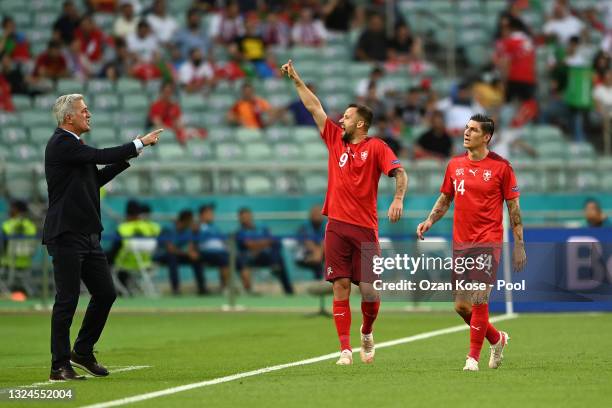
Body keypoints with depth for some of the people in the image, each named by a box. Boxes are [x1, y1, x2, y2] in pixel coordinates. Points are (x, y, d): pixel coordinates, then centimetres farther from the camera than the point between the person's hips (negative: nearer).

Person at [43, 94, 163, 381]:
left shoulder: (72, 144, 18)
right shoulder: (61, 144, -12)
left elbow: (97, 178, 21)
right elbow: (100, 156, -20)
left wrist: (129, 157, 12)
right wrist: (139, 144, -12)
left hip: (87, 235, 10)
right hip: (66, 235, -9)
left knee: (105, 293, 10)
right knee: (67, 300, -6)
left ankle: (83, 352, 23)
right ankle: (60, 366, 0)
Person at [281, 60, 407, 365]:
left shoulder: (376, 147, -1)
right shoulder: (336, 139, 12)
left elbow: (400, 173, -12)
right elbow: (314, 107, 17)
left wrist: (398, 199, -29)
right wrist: (296, 79, 17)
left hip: (365, 228, -3)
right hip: (337, 226, 3)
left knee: (369, 290, -1)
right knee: (341, 288, -4)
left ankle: (367, 333, 28)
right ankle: (345, 349, -4)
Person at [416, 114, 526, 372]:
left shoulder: (500, 166, -4)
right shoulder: (455, 164, 9)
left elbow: (513, 207, -1)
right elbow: (445, 199, 19)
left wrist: (519, 245, -4)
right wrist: (429, 221, 2)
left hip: (488, 242, -5)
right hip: (460, 242, 5)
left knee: (478, 300, -12)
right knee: (461, 306, 5)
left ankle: (473, 356, 0)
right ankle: (496, 339, 29)